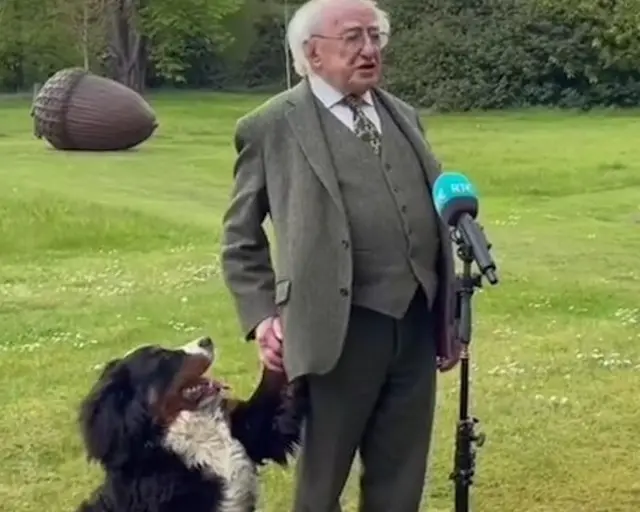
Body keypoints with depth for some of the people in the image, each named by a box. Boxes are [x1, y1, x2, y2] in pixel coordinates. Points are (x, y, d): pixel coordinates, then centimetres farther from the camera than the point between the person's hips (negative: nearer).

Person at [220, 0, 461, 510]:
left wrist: (448, 316, 16)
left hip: (417, 326, 5)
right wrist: (263, 317, -7)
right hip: (340, 332, -5)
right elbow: (241, 238, 2)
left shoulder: (403, 115, 13)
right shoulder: (271, 127, -3)